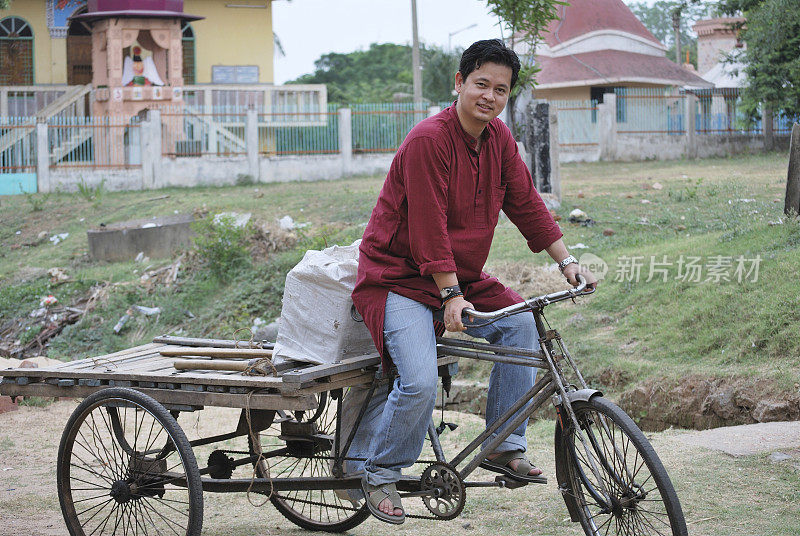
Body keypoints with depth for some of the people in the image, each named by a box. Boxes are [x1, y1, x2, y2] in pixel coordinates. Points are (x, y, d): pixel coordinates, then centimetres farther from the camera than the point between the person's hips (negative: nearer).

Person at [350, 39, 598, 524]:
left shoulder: (499, 139, 3)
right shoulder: (428, 140, -21)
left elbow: (526, 203, 7)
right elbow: (429, 226, -24)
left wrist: (567, 261, 0)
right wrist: (450, 294, -25)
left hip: (462, 276, 8)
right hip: (399, 278, -8)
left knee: (522, 324, -9)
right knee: (421, 383, -23)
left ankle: (506, 447, 3)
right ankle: (380, 475, 1)